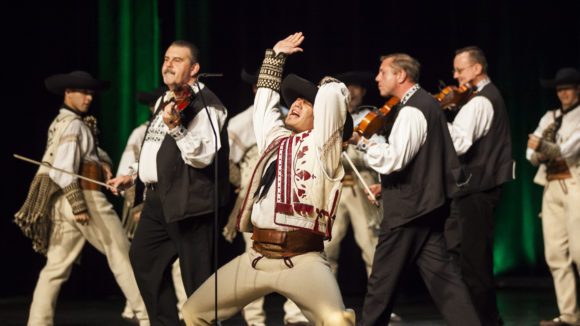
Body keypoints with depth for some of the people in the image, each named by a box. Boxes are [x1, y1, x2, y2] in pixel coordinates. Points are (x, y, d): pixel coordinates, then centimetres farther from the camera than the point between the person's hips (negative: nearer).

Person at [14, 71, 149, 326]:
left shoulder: (59, 123, 20)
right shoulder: (73, 125, -11)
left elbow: (89, 149, 26)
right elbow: (63, 169, -20)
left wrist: (104, 161, 4)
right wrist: (79, 206, -24)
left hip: (61, 203, 9)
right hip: (83, 196, -9)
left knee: (56, 266, 6)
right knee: (121, 255, -3)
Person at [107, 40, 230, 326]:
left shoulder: (204, 104, -13)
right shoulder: (164, 101, 17)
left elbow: (203, 156, -25)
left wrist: (176, 127, -34)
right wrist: (134, 176, 29)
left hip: (187, 202, -10)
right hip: (157, 200, 10)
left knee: (196, 275, -9)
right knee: (143, 258, 20)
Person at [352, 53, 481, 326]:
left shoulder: (412, 110, -15)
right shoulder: (426, 103, 18)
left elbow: (394, 158, -27)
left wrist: (360, 141, -19)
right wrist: (387, 186, 22)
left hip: (409, 210, -10)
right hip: (425, 205, 10)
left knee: (382, 280, 1)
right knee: (441, 275, 5)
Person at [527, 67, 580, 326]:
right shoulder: (550, 118, 20)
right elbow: (531, 152, 14)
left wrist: (543, 147, -24)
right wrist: (539, 155, -8)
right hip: (552, 186, 6)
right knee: (555, 254, 1)